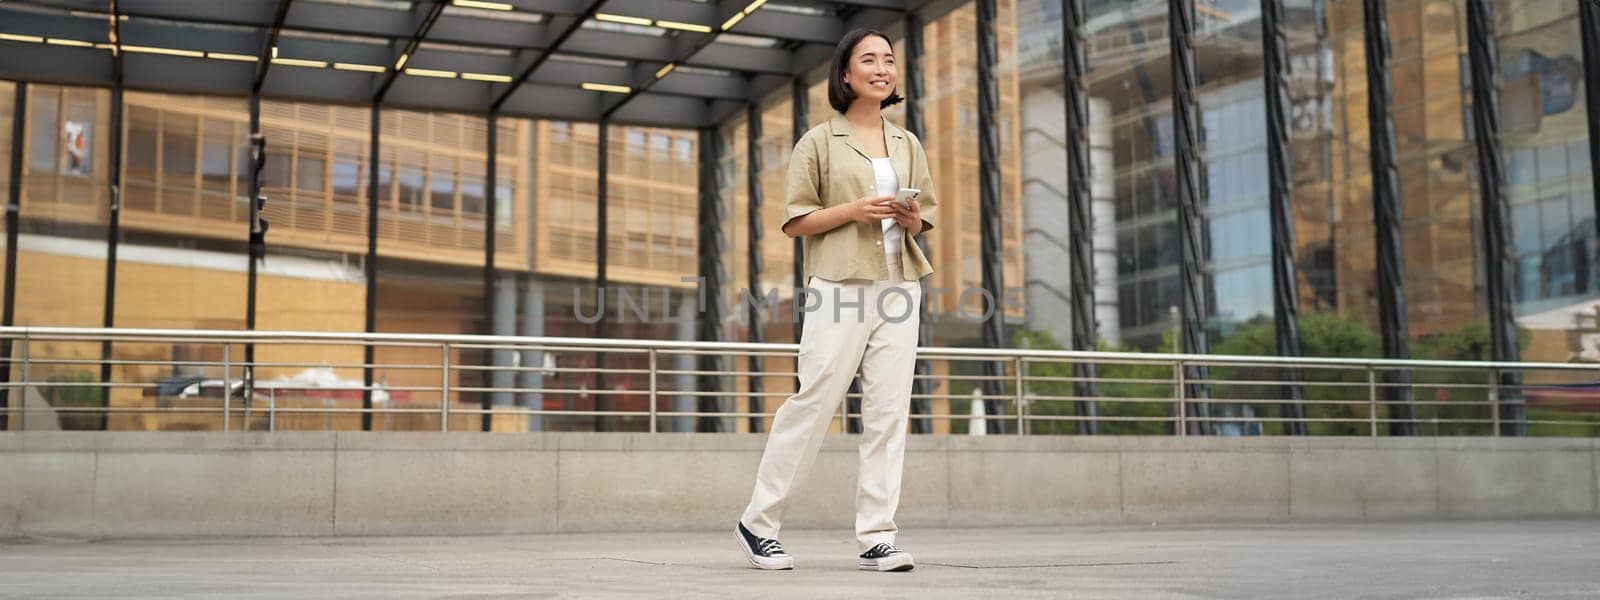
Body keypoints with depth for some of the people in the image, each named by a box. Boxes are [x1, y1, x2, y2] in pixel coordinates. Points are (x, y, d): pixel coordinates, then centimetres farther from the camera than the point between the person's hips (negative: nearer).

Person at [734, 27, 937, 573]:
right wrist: (853, 210, -14)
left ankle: (876, 538, 3)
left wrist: (911, 219, -2)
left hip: (899, 285, 5)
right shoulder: (819, 142, 3)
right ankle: (759, 523, 8)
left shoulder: (908, 145, 16)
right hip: (839, 287, -4)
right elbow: (794, 221, 0)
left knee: (889, 411, -1)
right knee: (813, 403, -6)